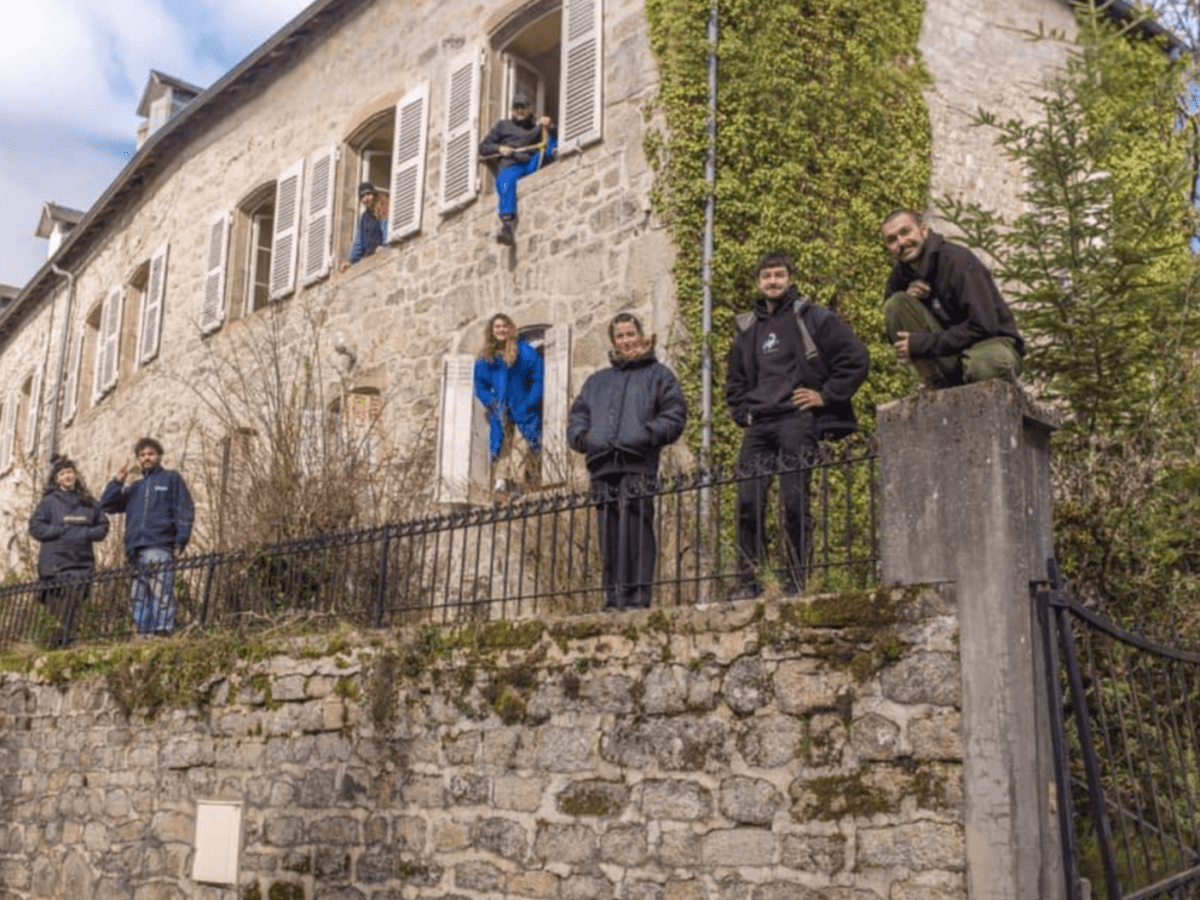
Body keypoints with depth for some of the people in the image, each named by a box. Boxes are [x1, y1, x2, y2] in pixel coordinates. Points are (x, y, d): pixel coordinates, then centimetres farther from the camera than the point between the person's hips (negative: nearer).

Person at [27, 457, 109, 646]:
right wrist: (62, 532, -8)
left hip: (82, 562, 2)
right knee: (58, 604, -6)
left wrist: (87, 534, -4)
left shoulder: (89, 503, 13)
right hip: (55, 563, -2)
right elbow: (36, 527, 2)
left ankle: (67, 640, 2)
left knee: (74, 604, -3)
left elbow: (103, 526, 15)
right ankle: (58, 641, -1)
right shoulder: (49, 502, 6)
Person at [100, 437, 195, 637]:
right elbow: (106, 505, 23)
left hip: (160, 547, -6)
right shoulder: (134, 488, 29)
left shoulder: (171, 479, 13)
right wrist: (117, 481, 10)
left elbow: (185, 511, 4)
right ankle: (144, 635, 5)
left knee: (160, 593, -16)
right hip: (136, 551, 6)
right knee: (140, 597, 3)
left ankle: (163, 631, -22)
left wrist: (180, 542, -7)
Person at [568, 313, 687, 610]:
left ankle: (636, 597, -16)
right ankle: (613, 598, 4)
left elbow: (675, 413, 4)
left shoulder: (657, 374, 15)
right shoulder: (598, 381, 29)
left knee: (635, 533, -14)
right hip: (602, 467, 5)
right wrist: (581, 435, 3)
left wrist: (648, 434, -12)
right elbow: (578, 413, 25)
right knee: (608, 536, 1)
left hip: (638, 465, -5)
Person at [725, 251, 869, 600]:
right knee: (748, 502, -4)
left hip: (797, 421, -5)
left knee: (794, 502, -9)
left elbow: (855, 358, -1)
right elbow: (735, 380, 33)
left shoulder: (812, 318, 4)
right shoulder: (748, 328, 21)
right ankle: (749, 580, 2)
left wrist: (825, 395, -4)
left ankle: (794, 580, -1)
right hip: (758, 427, 5)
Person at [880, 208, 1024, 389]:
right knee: (896, 304, -13)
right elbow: (895, 334, 8)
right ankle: (935, 385, -13)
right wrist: (906, 296, -12)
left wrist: (921, 344, -22)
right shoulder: (900, 273, 4)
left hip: (992, 342, -5)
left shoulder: (958, 261, -16)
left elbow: (982, 327, -23)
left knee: (986, 364, -44)